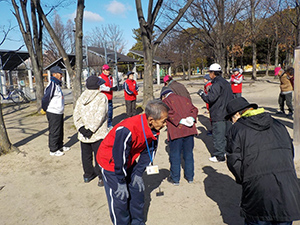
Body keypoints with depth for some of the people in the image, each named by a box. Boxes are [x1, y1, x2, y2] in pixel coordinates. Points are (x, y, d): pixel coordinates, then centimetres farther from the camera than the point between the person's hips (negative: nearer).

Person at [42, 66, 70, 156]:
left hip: (59, 113, 10)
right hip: (53, 113, -10)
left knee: (60, 131, 20)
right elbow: (45, 99, -21)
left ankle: (60, 146, 34)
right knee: (54, 132, 1)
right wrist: (46, 109, -8)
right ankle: (53, 150, 13)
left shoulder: (57, 85, 13)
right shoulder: (52, 85, -20)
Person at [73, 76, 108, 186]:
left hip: (83, 134, 5)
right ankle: (102, 177, 14)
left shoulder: (81, 97, 7)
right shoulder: (102, 97, -9)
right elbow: (99, 116, -19)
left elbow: (76, 114, -2)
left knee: (86, 155, 18)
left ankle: (88, 174, 32)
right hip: (98, 134, -5)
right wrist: (91, 130, -17)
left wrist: (81, 128, -9)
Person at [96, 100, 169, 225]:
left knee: (137, 189, 11)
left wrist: (138, 173, -1)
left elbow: (149, 151, -2)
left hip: (129, 162, 7)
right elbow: (119, 157, -30)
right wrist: (120, 182, -18)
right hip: (110, 162, -7)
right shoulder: (127, 130, -40)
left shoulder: (153, 129, -16)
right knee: (120, 196, -3)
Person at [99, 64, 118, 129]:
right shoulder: (101, 77, -9)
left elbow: (112, 85, 18)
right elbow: (101, 87, -22)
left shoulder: (110, 77, 16)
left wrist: (114, 87, -4)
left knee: (110, 112, 14)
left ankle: (110, 125, 26)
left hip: (110, 98, 8)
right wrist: (110, 89, -30)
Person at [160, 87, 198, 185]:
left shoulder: (165, 101, 3)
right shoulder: (184, 98, 19)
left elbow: (170, 113, -14)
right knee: (188, 154, 16)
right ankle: (190, 177, 28)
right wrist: (192, 118, -6)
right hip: (189, 130, 5)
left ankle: (175, 179, 18)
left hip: (176, 131, -5)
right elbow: (194, 109, 8)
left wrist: (182, 121, -16)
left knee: (175, 155, 7)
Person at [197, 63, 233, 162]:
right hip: (227, 114, 10)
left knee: (218, 135, -1)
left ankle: (219, 155, 5)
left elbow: (210, 98, -23)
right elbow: (231, 97, 18)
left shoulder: (217, 84, -17)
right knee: (227, 133, 18)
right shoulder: (226, 83, 13)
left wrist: (202, 93, -7)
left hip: (218, 116, -9)